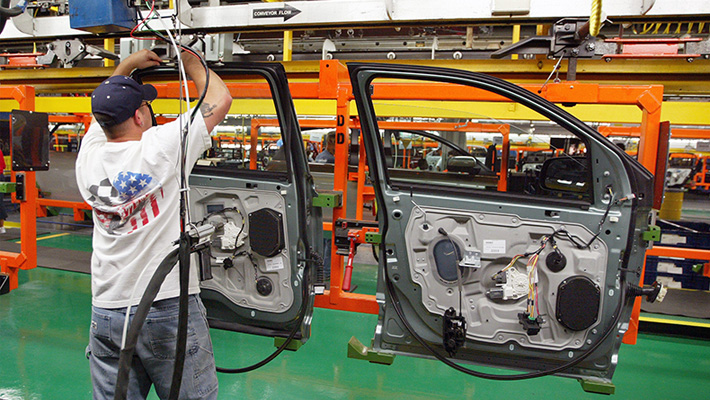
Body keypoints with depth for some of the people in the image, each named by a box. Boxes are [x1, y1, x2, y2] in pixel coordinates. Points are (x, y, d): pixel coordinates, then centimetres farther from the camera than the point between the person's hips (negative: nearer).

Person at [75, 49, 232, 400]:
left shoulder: (89, 156, 4)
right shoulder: (162, 146, -11)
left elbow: (105, 106, 28)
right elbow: (221, 99, 0)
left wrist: (126, 66, 32)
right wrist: (190, 61, 14)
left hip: (106, 314, 5)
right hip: (169, 308, -5)